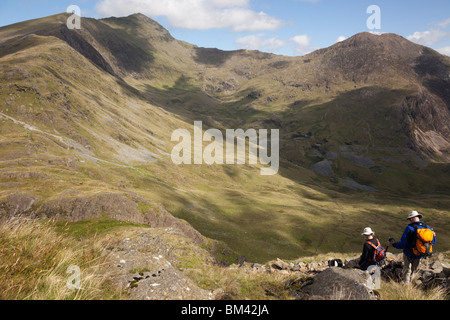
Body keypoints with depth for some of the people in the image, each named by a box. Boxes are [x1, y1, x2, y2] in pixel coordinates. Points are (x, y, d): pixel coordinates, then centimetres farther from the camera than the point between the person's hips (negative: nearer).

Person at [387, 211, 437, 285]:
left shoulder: (409, 228, -22)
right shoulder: (427, 228, -7)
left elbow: (402, 244, -22)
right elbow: (433, 242, 6)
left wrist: (392, 245, -9)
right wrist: (433, 236, 26)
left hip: (409, 254, -5)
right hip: (419, 255, 5)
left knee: (407, 270, 12)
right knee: (413, 270, 24)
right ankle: (409, 282, 39)